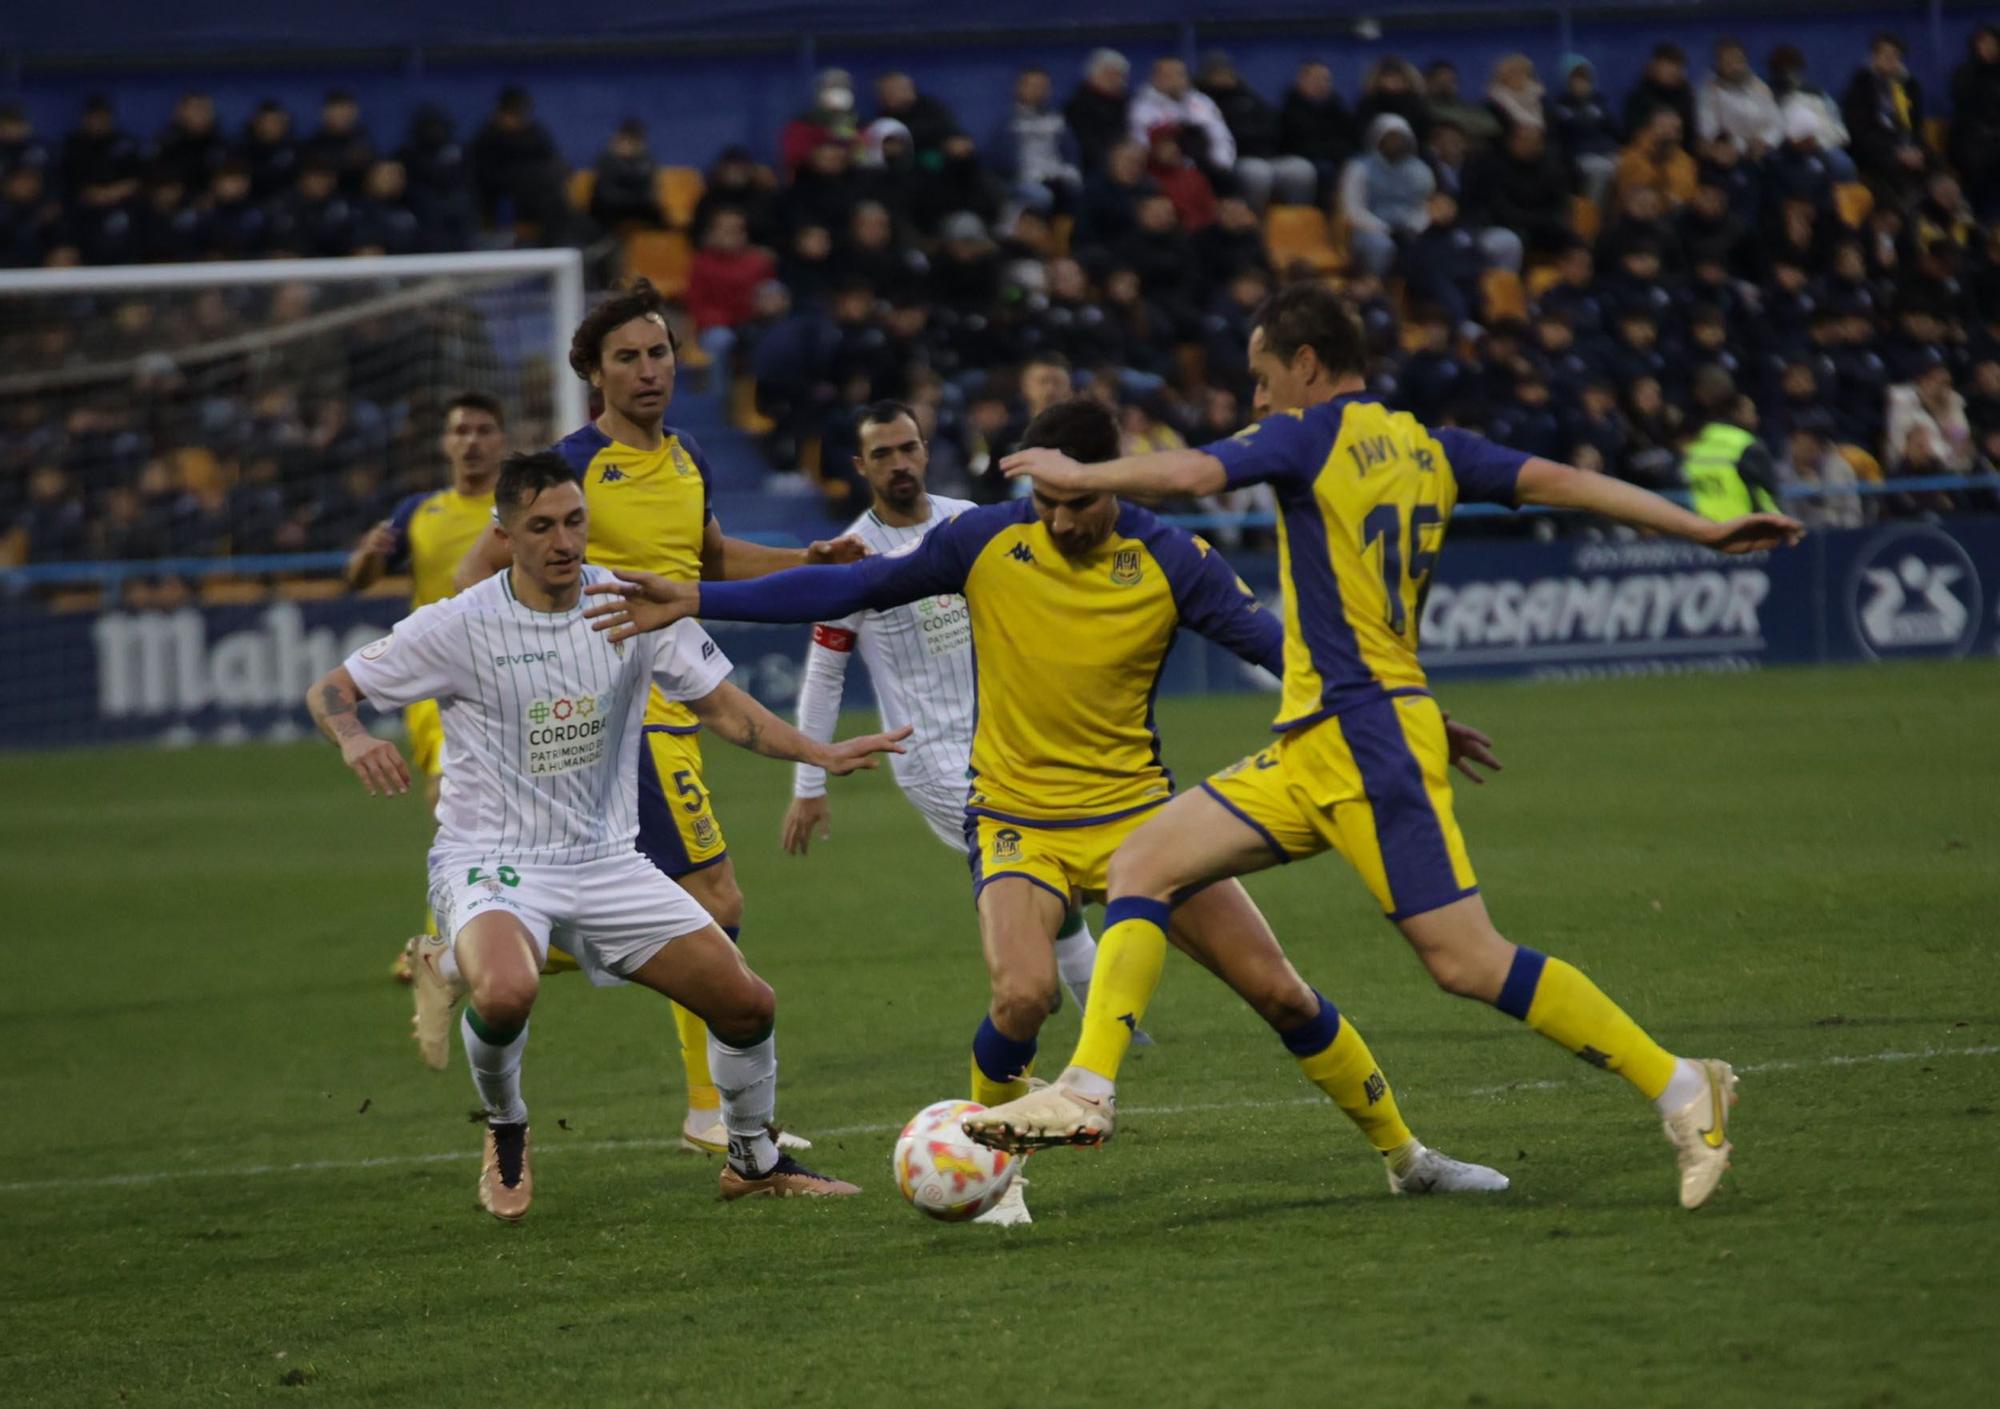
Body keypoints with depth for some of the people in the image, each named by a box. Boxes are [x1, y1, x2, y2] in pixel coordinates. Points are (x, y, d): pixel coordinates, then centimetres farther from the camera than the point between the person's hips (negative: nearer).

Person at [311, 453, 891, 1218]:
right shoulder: (460, 626, -12)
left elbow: (720, 704, 6)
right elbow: (330, 690, -5)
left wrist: (821, 753, -8)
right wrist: (355, 740, -28)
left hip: (606, 861, 4)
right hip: (490, 861, -4)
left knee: (748, 1003, 1)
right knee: (504, 992, -36)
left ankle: (753, 1159, 29)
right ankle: (505, 1134, -3)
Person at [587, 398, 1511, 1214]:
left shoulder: (1169, 562, -9)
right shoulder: (988, 541, -7)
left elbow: (1271, 641, -9)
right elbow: (853, 587, -3)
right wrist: (695, 600, -4)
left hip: (1135, 810, 1)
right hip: (1016, 817, -1)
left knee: (1277, 989, -4)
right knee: (1024, 994, -27)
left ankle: (1402, 1154, 16)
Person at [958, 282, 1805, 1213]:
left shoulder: (1311, 435, -7)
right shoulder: (1427, 448, 15)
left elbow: (1192, 473, -20)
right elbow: (1559, 482, 10)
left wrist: (1077, 475, -3)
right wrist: (1703, 530, 11)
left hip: (1367, 740, -10)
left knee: (1467, 961, -11)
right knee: (1143, 864, 5)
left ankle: (1681, 1091, -6)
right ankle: (1087, 1092, -2)